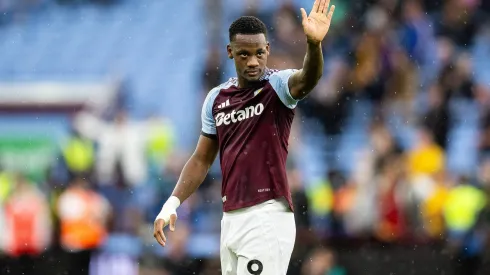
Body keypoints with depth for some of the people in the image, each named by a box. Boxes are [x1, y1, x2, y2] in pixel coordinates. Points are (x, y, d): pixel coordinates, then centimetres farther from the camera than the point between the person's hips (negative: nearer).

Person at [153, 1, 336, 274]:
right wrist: (173, 203, 7)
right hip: (230, 218, 6)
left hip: (267, 218, -6)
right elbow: (202, 160, 18)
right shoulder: (216, 98, 11)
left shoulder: (277, 86, -6)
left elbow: (307, 80, -29)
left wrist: (314, 44, -49)